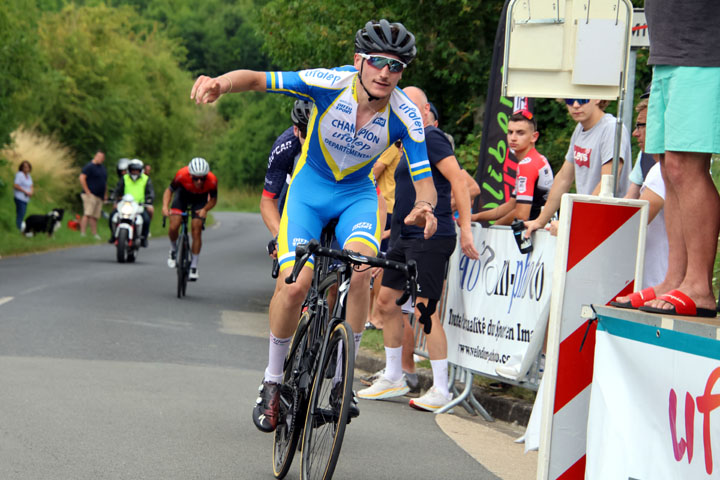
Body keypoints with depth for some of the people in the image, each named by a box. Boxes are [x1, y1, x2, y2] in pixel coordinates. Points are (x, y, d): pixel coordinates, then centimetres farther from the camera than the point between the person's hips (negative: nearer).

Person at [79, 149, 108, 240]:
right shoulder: (89, 166, -7)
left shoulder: (102, 167, 20)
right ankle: (82, 233, -20)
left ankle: (95, 234, 8)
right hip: (90, 195, -8)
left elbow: (105, 181, 29)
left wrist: (105, 194, 22)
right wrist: (87, 191, -16)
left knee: (95, 216, 7)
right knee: (87, 214, -15)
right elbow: (82, 178, -15)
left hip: (100, 196, 8)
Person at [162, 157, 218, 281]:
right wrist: (165, 206, -35)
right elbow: (169, 190, -19)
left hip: (200, 199, 0)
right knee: (174, 227, -18)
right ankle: (173, 250, 14)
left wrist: (205, 209, -33)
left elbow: (213, 199, -14)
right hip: (183, 194, 0)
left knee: (196, 232, -11)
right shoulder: (182, 175, -36)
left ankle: (194, 267, 2)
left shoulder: (212, 181, -33)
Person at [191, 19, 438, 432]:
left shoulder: (405, 116, -20)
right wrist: (220, 84, -43)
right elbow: (256, 79, -21)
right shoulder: (330, 84, -24)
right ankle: (273, 381, 5)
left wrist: (424, 207, -41)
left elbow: (423, 179, -17)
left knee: (360, 271, -28)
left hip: (358, 194, 1)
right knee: (294, 285, -18)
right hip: (310, 186, -1)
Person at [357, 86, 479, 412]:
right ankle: (393, 378, 23)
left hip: (430, 238, -10)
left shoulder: (432, 138, -11)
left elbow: (458, 180, -19)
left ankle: (441, 390, -6)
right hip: (406, 237, 10)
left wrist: (465, 229, -24)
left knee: (425, 311, -11)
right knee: (386, 301, 13)